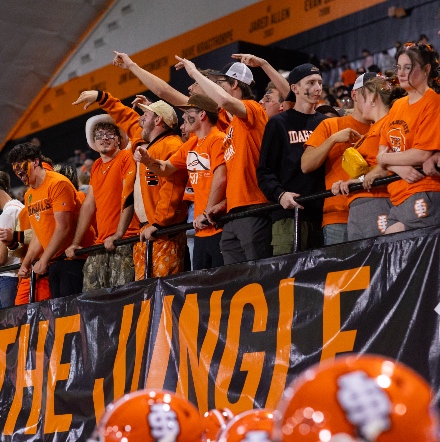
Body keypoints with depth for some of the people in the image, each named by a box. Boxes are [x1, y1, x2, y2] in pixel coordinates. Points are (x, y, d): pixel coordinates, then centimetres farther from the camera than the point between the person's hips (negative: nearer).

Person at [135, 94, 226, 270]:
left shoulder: (217, 140, -10)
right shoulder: (191, 145, 18)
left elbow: (220, 179, -18)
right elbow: (166, 168, 25)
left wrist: (207, 214, -15)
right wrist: (148, 160, 3)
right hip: (201, 230, 9)